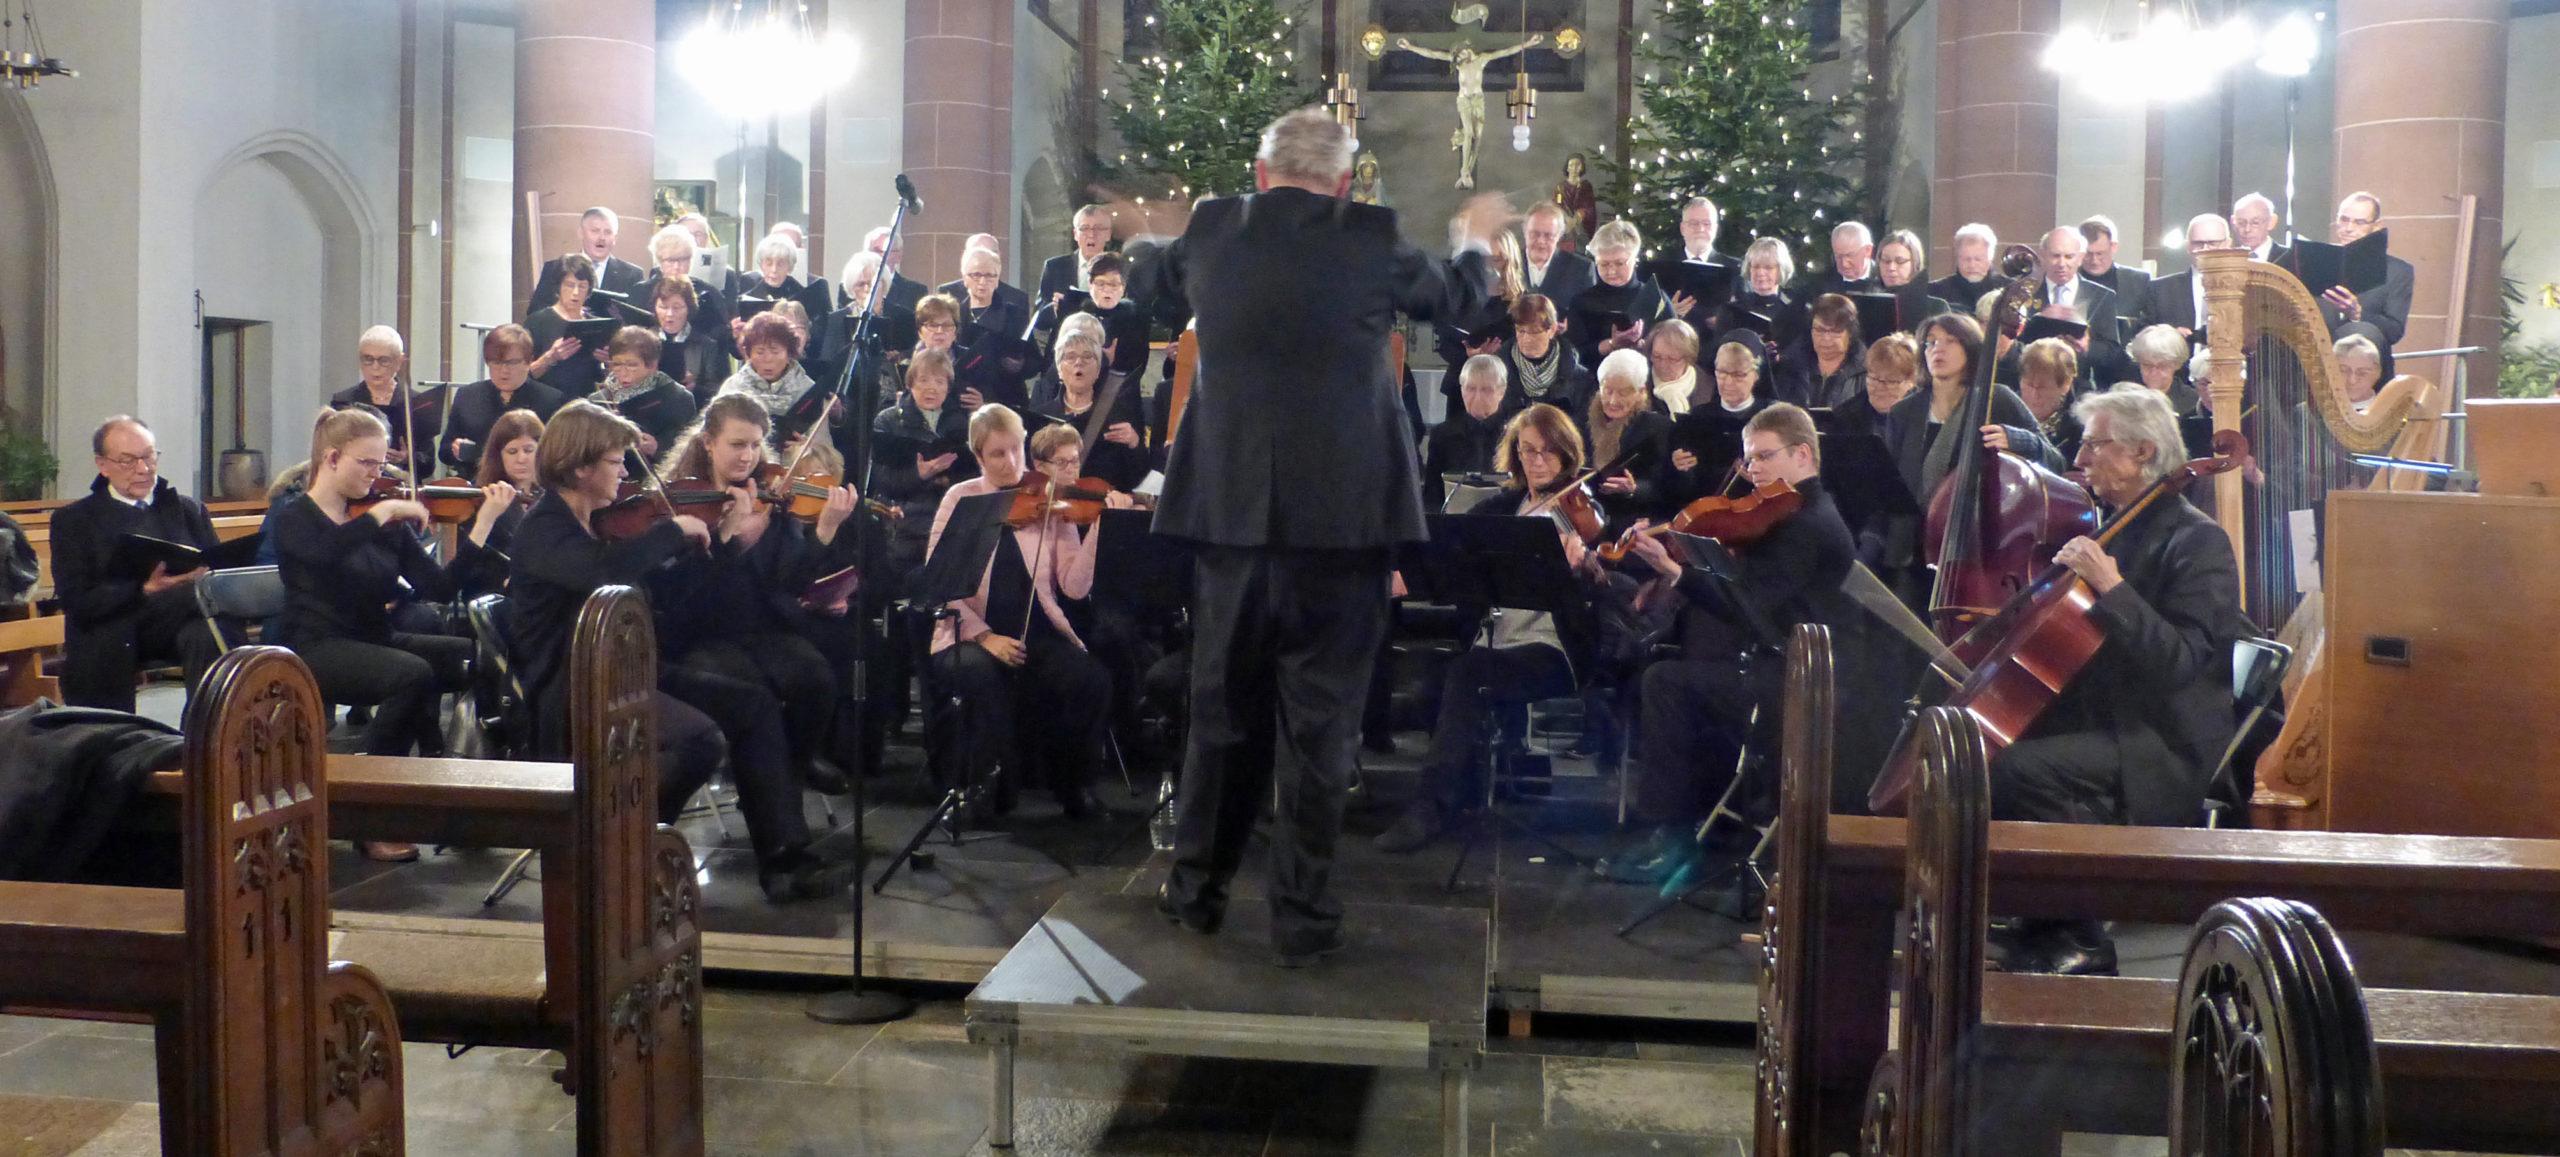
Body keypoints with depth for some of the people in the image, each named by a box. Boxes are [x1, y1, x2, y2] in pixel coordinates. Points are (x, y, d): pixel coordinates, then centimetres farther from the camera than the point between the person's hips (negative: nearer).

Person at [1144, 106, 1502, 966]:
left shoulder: (1213, 233, 1)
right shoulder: (1370, 242, -7)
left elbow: (1162, 276, 24)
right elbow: (1451, 297, 13)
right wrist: (1475, 240, 35)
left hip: (1229, 510, 3)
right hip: (1340, 515, -3)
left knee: (1222, 705, 16)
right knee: (1319, 718, 5)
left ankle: (1197, 889, 27)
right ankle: (1303, 915, 11)